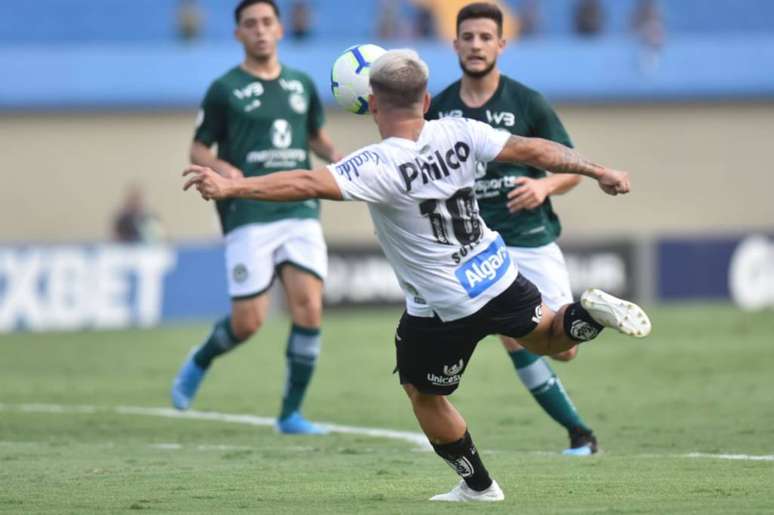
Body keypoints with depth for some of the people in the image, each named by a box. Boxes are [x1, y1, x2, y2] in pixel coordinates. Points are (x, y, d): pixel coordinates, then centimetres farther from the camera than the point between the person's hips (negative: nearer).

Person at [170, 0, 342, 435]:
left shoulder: (302, 85, 14)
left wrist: (337, 158, 7)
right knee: (248, 321, -7)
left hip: (301, 212, 4)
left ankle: (291, 413, 0)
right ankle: (199, 363, 27)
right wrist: (220, 167, -16)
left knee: (309, 308, -11)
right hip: (249, 217, -4)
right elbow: (198, 150, 5)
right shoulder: (225, 90, 1)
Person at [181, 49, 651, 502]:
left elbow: (309, 183, -36)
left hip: (444, 309, -5)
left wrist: (231, 187, -40)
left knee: (425, 395, 19)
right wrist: (597, 171, 6)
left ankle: (478, 486, 29)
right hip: (499, 277, 5)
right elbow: (530, 150, -5)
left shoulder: (379, 167, -25)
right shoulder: (458, 133, -9)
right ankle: (588, 313, -2)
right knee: (550, 338, 30)